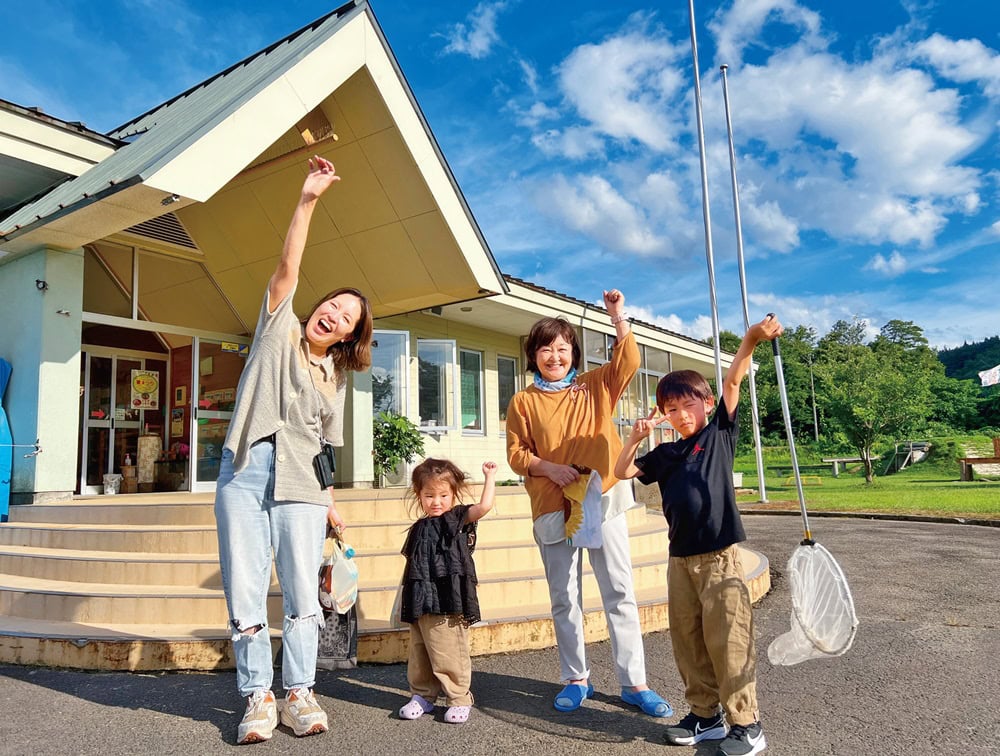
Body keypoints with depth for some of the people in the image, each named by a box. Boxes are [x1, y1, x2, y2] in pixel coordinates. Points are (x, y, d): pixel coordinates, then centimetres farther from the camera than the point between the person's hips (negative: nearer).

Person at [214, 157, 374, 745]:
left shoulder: (336, 378, 15)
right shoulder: (279, 330, 10)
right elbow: (289, 268, -3)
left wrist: (330, 500, 8)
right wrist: (309, 199, -10)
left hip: (299, 484, 2)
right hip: (245, 474, -1)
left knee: (303, 593, -1)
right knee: (246, 592, -2)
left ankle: (298, 694, 12)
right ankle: (258, 698, 10)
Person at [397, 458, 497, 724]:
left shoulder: (457, 518, -2)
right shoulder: (419, 529, 14)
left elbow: (484, 506, -20)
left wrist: (490, 477, -17)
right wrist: (404, 602, 21)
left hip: (448, 603, -6)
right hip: (419, 604, 6)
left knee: (449, 655, -2)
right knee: (418, 654, 14)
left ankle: (459, 699, 13)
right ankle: (422, 695, 30)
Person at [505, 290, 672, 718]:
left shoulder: (595, 386, 10)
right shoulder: (523, 402, 5)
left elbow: (628, 363, -3)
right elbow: (516, 453, 2)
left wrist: (618, 317, -10)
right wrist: (549, 468, -14)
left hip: (603, 500, 0)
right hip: (552, 509, 0)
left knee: (619, 593, 1)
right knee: (564, 599, 9)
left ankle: (634, 684, 11)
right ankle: (575, 680, 24)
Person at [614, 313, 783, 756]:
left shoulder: (720, 433, 1)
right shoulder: (664, 454, 12)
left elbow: (733, 382, -10)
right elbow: (622, 472, 16)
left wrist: (751, 340, -22)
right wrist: (635, 439, 1)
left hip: (720, 555, -5)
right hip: (680, 558, 5)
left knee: (726, 639, -3)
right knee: (687, 639, 11)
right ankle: (706, 715, 25)